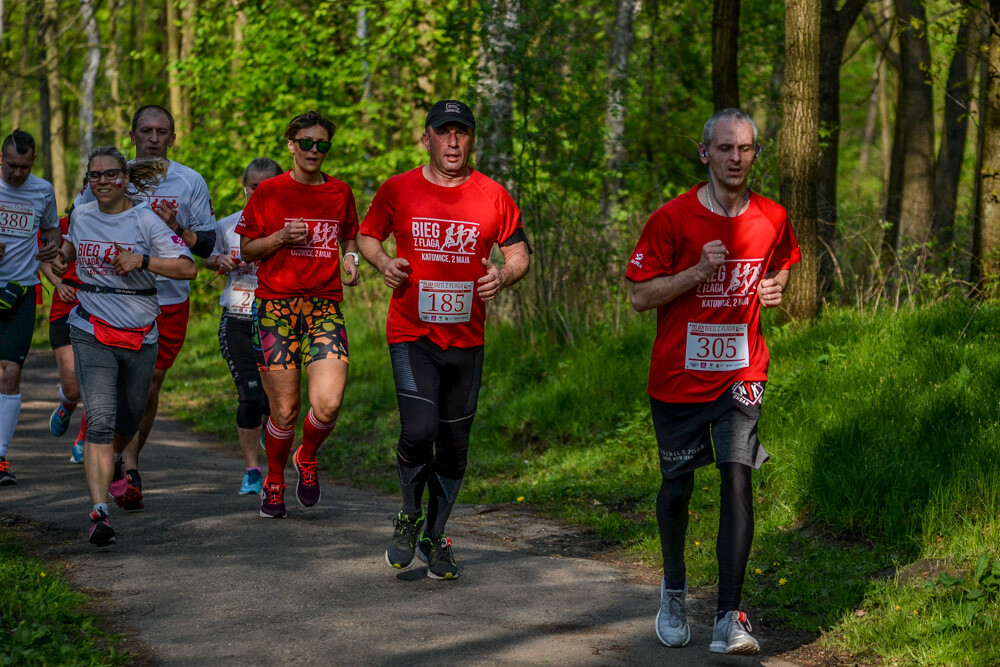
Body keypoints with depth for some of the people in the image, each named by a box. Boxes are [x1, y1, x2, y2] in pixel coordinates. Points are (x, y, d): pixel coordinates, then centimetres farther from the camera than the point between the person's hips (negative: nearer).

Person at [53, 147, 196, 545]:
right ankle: (99, 512, -24)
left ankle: (106, 465, 51)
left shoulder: (145, 221, -7)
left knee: (129, 422, 16)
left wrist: (142, 261, -23)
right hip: (92, 333, 0)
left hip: (139, 336, 0)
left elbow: (188, 268, -13)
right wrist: (62, 259, 7)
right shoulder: (81, 215, 4)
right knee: (100, 420, -17)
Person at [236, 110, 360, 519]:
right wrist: (281, 237, -10)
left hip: (325, 305, 2)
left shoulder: (339, 193, 10)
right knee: (284, 411, -2)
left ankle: (307, 458, 17)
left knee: (327, 405, -15)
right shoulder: (269, 192, 3)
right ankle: (274, 481, 25)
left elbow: (350, 238, 26)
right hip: (276, 305, -1)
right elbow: (246, 250, 7)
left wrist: (351, 258, 4)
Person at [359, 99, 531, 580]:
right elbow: (367, 235, 14)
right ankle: (409, 516, 9)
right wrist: (384, 263, -7)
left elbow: (519, 252, 10)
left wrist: (504, 275, -12)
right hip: (412, 336, -2)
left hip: (466, 340, 2)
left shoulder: (493, 196, 2)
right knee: (419, 431, -19)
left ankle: (435, 537, 29)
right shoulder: (398, 190, 0)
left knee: (454, 444, 9)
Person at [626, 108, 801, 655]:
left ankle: (728, 621, -14)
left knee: (737, 478, -14)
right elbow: (639, 296, -9)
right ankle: (674, 589, 39)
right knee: (676, 487, 12)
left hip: (740, 376, 1)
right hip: (677, 378, -1)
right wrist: (700, 271, -22)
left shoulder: (773, 220, 1)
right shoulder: (672, 219, -9)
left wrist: (775, 289, -1)